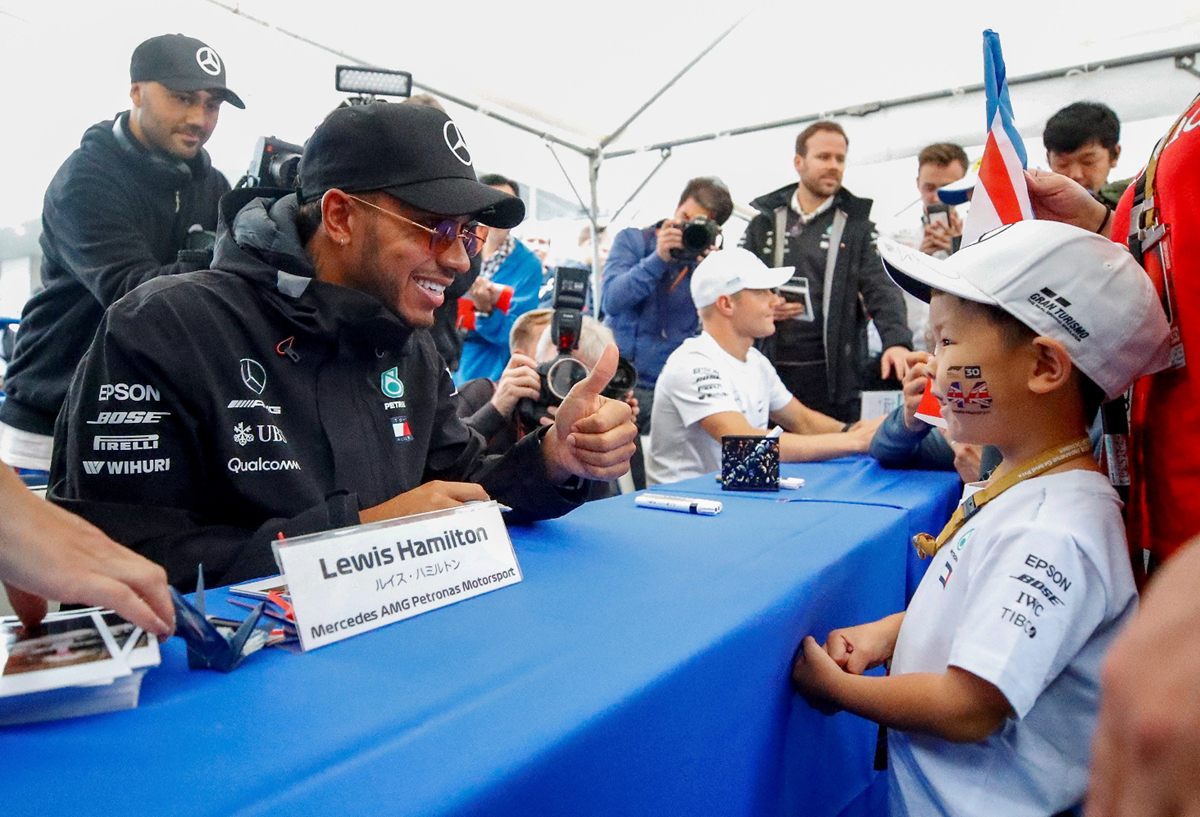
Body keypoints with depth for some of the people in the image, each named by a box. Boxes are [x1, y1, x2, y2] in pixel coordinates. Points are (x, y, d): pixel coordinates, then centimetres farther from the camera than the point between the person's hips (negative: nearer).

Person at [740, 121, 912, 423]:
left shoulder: (856, 223, 5)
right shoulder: (765, 220, 8)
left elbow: (881, 288, -6)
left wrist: (896, 340, -24)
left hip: (833, 374, -1)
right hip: (770, 369, 1)